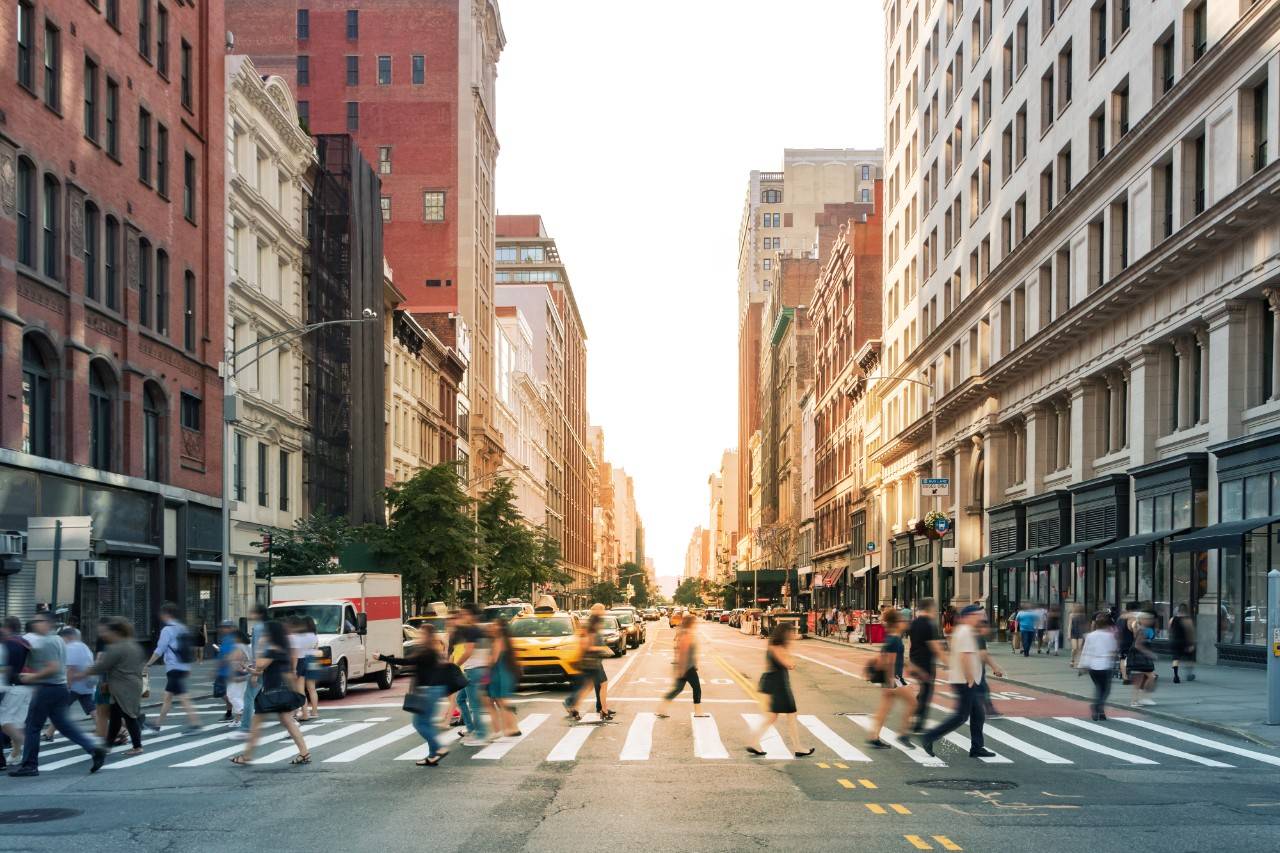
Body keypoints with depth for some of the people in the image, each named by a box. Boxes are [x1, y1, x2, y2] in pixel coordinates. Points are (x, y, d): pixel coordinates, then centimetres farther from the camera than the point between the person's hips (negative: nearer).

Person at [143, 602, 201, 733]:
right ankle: (158, 724, 23)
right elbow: (187, 649, 18)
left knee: (182, 697, -8)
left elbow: (159, 650, -12)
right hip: (184, 667, 8)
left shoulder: (167, 630, -11)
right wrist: (188, 668, 23)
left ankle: (194, 723, -13)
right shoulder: (183, 629, 13)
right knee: (168, 696, 15)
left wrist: (148, 665, -4)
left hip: (174, 668, -8)